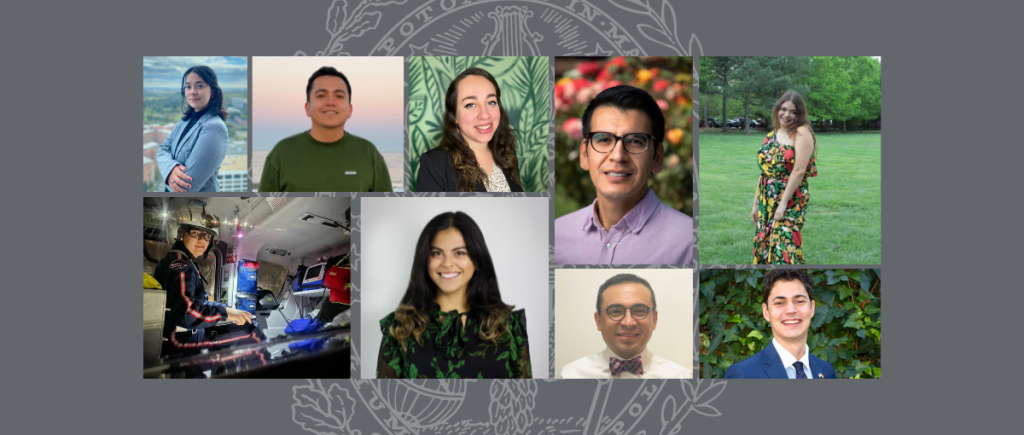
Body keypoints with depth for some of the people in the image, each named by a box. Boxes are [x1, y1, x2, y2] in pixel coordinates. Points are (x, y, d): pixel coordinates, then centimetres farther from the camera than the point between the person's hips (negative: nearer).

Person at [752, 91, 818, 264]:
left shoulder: (802, 133, -9)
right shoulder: (771, 136, 12)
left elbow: (799, 171, -17)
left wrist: (783, 203, -20)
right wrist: (756, 204, 12)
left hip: (791, 200, -7)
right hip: (767, 201, 7)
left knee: (783, 246, -14)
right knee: (764, 245, 8)